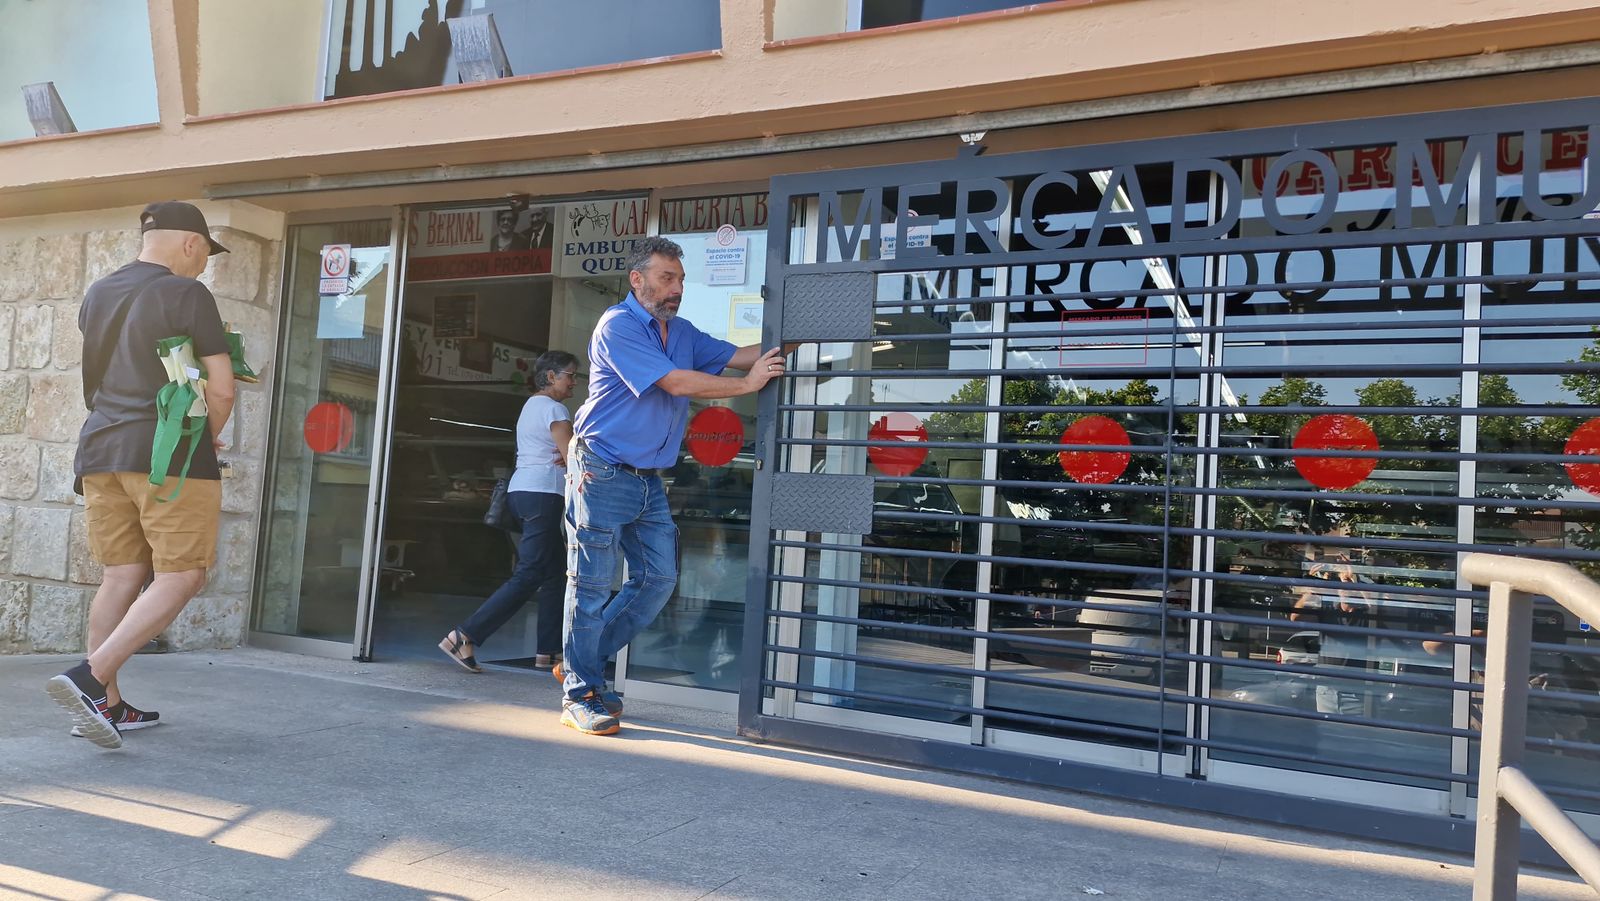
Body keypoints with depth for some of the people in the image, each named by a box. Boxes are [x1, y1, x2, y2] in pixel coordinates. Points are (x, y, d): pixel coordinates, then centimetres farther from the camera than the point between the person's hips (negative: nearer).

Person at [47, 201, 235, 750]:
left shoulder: (96, 295, 16)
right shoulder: (187, 295, -7)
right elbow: (221, 389, -10)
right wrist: (204, 439, 8)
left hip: (101, 451, 7)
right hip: (169, 455, -7)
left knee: (122, 577, 11)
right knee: (181, 577, -4)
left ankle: (107, 706, 12)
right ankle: (89, 678, -17)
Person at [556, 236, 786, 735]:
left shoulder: (683, 332, 14)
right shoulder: (617, 326, -12)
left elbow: (735, 355, 11)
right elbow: (676, 382, -19)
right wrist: (747, 384, -12)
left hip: (649, 480, 8)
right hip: (603, 474, -8)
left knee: (659, 578, 7)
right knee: (593, 583, -2)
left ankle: (582, 663, 20)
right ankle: (580, 694, 8)